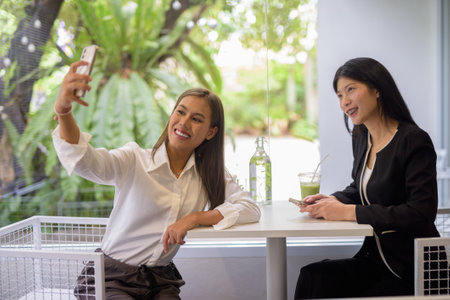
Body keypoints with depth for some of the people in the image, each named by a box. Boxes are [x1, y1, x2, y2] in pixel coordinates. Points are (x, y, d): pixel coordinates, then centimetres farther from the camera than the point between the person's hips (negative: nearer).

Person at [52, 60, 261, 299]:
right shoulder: (135, 159, -9)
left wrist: (195, 218, -18)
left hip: (161, 280, 3)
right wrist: (63, 110, -46)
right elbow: (83, 160, -27)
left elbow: (251, 210, -5)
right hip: (113, 279, -3)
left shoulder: (210, 175, 4)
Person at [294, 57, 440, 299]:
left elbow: (422, 213, -23)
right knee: (311, 277, -16)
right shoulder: (361, 138, 8)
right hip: (376, 259, 7)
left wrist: (349, 212, -23)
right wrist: (335, 200, -2)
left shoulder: (413, 141, -16)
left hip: (411, 269, -7)